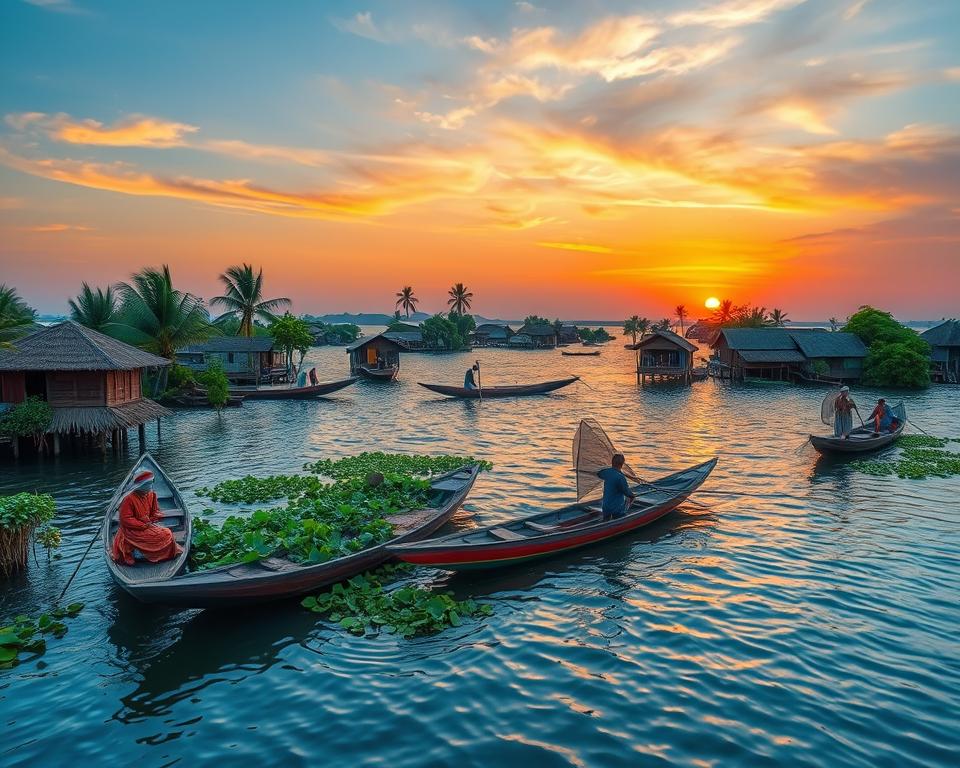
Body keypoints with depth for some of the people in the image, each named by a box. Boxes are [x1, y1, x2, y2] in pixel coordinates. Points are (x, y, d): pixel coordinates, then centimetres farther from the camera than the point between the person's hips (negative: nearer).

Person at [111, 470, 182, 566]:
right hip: (133, 530, -7)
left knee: (167, 533, -11)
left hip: (148, 525, 7)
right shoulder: (129, 499, -18)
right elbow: (126, 520, -18)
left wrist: (150, 521, -8)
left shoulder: (151, 495, 2)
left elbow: (155, 512, 13)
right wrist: (144, 525, -20)